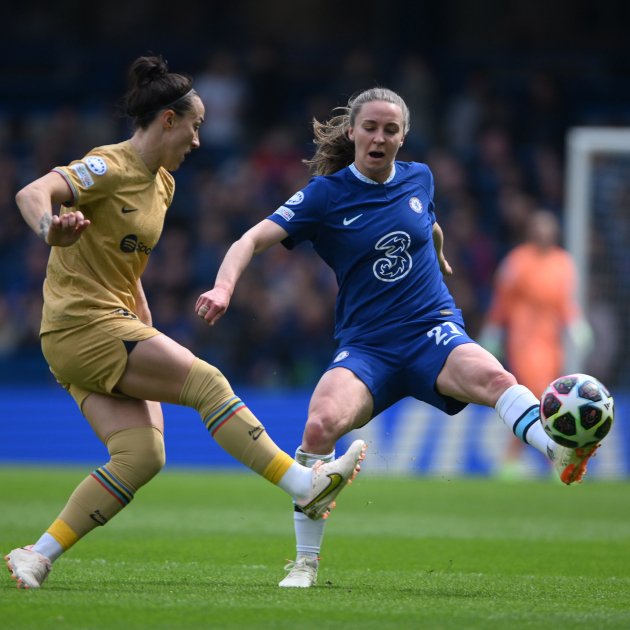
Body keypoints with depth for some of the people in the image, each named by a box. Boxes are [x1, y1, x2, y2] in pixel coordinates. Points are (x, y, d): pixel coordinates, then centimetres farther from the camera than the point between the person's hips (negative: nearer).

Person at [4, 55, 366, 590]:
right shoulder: (109, 168, -12)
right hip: (82, 324, -9)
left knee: (142, 455, -8)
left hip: (112, 326, 9)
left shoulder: (162, 183, 16)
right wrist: (52, 228, -49)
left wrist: (151, 337, 21)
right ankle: (305, 486, -11)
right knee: (206, 382, -14)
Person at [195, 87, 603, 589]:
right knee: (321, 424, -28)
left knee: (492, 377, -32)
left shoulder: (419, 179, 8)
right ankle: (306, 561, -14)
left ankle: (561, 454, -53)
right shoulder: (326, 194, -1)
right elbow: (255, 239, -9)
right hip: (366, 345, -2)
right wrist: (224, 286, -26)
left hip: (433, 331, 2)